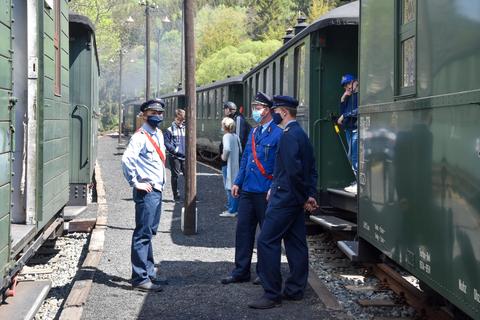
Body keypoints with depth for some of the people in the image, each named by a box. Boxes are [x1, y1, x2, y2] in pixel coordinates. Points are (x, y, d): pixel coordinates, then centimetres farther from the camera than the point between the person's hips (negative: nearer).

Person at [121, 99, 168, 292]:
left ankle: (149, 273, 26)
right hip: (146, 191, -9)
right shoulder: (140, 137, -14)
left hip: (157, 190, 9)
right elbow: (127, 160, -27)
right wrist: (135, 183, -20)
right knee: (143, 234, -7)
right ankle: (140, 279, -4)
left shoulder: (159, 135, 14)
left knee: (149, 233, 17)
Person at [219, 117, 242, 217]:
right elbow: (240, 150, 11)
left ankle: (231, 210, -1)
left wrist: (224, 157, -14)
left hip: (228, 165, -8)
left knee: (229, 188, -3)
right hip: (236, 164, 8)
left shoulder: (226, 136, -15)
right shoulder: (236, 136, 8)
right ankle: (234, 208, 22)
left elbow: (227, 149, -30)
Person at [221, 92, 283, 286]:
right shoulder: (253, 133, 15)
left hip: (266, 193, -7)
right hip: (247, 190, 8)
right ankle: (241, 271, 15)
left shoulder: (278, 134, -9)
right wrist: (237, 182, 13)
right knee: (243, 230, 8)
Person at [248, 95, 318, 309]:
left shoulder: (289, 136, -16)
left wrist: (304, 198, -14)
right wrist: (310, 195, 10)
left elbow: (294, 170, -23)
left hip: (285, 197, -10)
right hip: (296, 200, 10)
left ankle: (272, 294, -7)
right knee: (296, 243, 13)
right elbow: (311, 169, 17)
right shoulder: (301, 134, 16)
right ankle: (295, 290, 20)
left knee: (267, 242, -8)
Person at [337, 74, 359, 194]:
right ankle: (357, 181, 17)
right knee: (351, 157, 11)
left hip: (357, 129, -9)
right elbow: (342, 112, 18)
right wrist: (343, 99, 6)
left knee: (355, 157, -12)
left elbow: (358, 111, -16)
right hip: (349, 129, 9)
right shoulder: (349, 97, 20)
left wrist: (344, 116, -8)